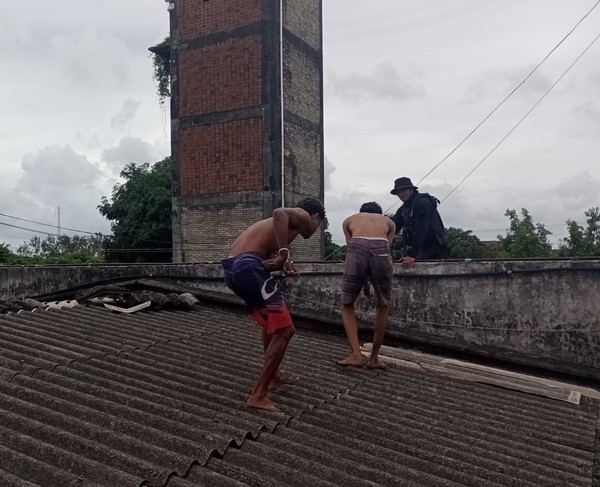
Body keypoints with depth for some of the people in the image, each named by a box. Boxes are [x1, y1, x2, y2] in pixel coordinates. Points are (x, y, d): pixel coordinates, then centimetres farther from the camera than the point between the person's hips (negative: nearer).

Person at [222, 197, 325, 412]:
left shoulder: (288, 221, 31)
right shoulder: (302, 216, 6)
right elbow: (279, 212, -19)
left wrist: (284, 265, 2)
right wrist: (284, 253, -17)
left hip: (233, 267, 10)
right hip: (248, 266, -10)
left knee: (272, 319, 28)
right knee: (284, 330, -4)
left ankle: (273, 374, 40)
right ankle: (258, 395, -2)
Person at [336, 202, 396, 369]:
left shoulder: (349, 220, 36)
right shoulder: (389, 222, 37)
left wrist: (364, 280, 36)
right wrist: (370, 278, 37)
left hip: (358, 248, 0)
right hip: (380, 249, 1)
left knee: (347, 305, 17)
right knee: (383, 306, 20)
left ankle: (356, 355, 5)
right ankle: (374, 357, 23)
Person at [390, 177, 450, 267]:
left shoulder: (422, 203, -16)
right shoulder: (403, 209, 12)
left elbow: (420, 230, -25)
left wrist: (412, 255, -31)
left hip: (435, 248, -8)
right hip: (422, 249, 8)